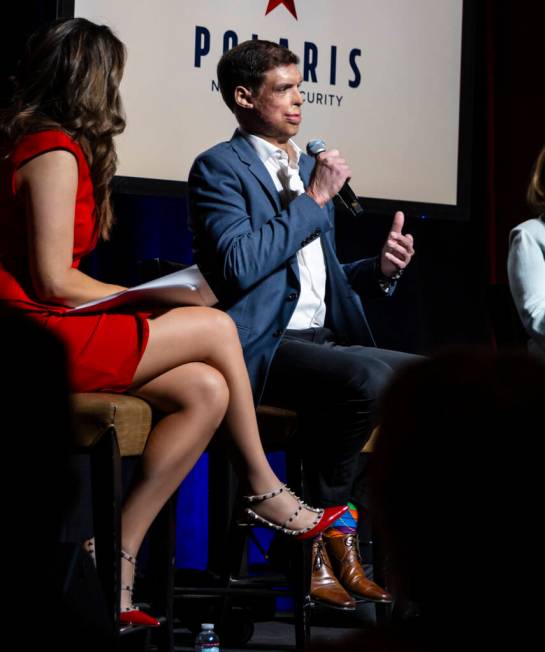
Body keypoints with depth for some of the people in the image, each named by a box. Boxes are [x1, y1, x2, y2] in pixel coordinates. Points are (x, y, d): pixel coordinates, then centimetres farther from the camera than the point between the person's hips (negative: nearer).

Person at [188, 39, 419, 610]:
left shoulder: (307, 167, 23)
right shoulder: (220, 168, -3)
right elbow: (240, 264, -19)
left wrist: (378, 269, 8)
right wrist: (313, 199, -12)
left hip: (322, 341, 9)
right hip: (263, 349, -8)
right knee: (367, 377, -33)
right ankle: (326, 528, -15)